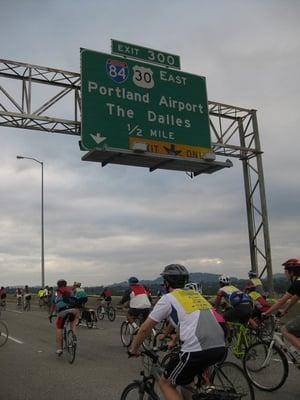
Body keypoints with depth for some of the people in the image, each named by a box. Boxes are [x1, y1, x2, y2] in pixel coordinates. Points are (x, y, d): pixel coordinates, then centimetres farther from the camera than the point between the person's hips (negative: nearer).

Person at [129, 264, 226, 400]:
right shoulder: (196, 295, 23)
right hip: (220, 348, 7)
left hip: (197, 351, -7)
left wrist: (133, 349, 25)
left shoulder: (168, 298, 5)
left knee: (165, 383, 14)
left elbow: (145, 328, 9)